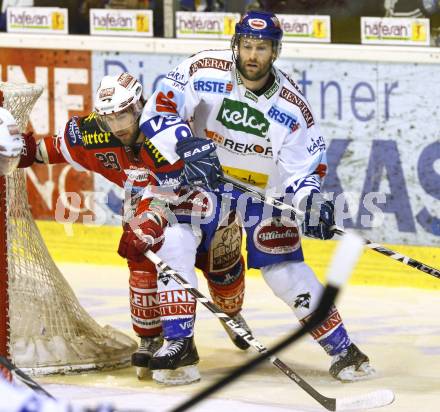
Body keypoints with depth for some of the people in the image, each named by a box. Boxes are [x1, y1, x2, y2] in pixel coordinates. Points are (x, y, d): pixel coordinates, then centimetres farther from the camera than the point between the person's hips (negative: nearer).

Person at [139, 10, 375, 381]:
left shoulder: (292, 107, -16)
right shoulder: (203, 72, -20)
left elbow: (303, 168, -11)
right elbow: (158, 112, -24)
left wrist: (310, 201, -32)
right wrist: (187, 148, -40)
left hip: (266, 191, 0)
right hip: (202, 179, 0)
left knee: (286, 271, -7)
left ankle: (343, 350, 4)